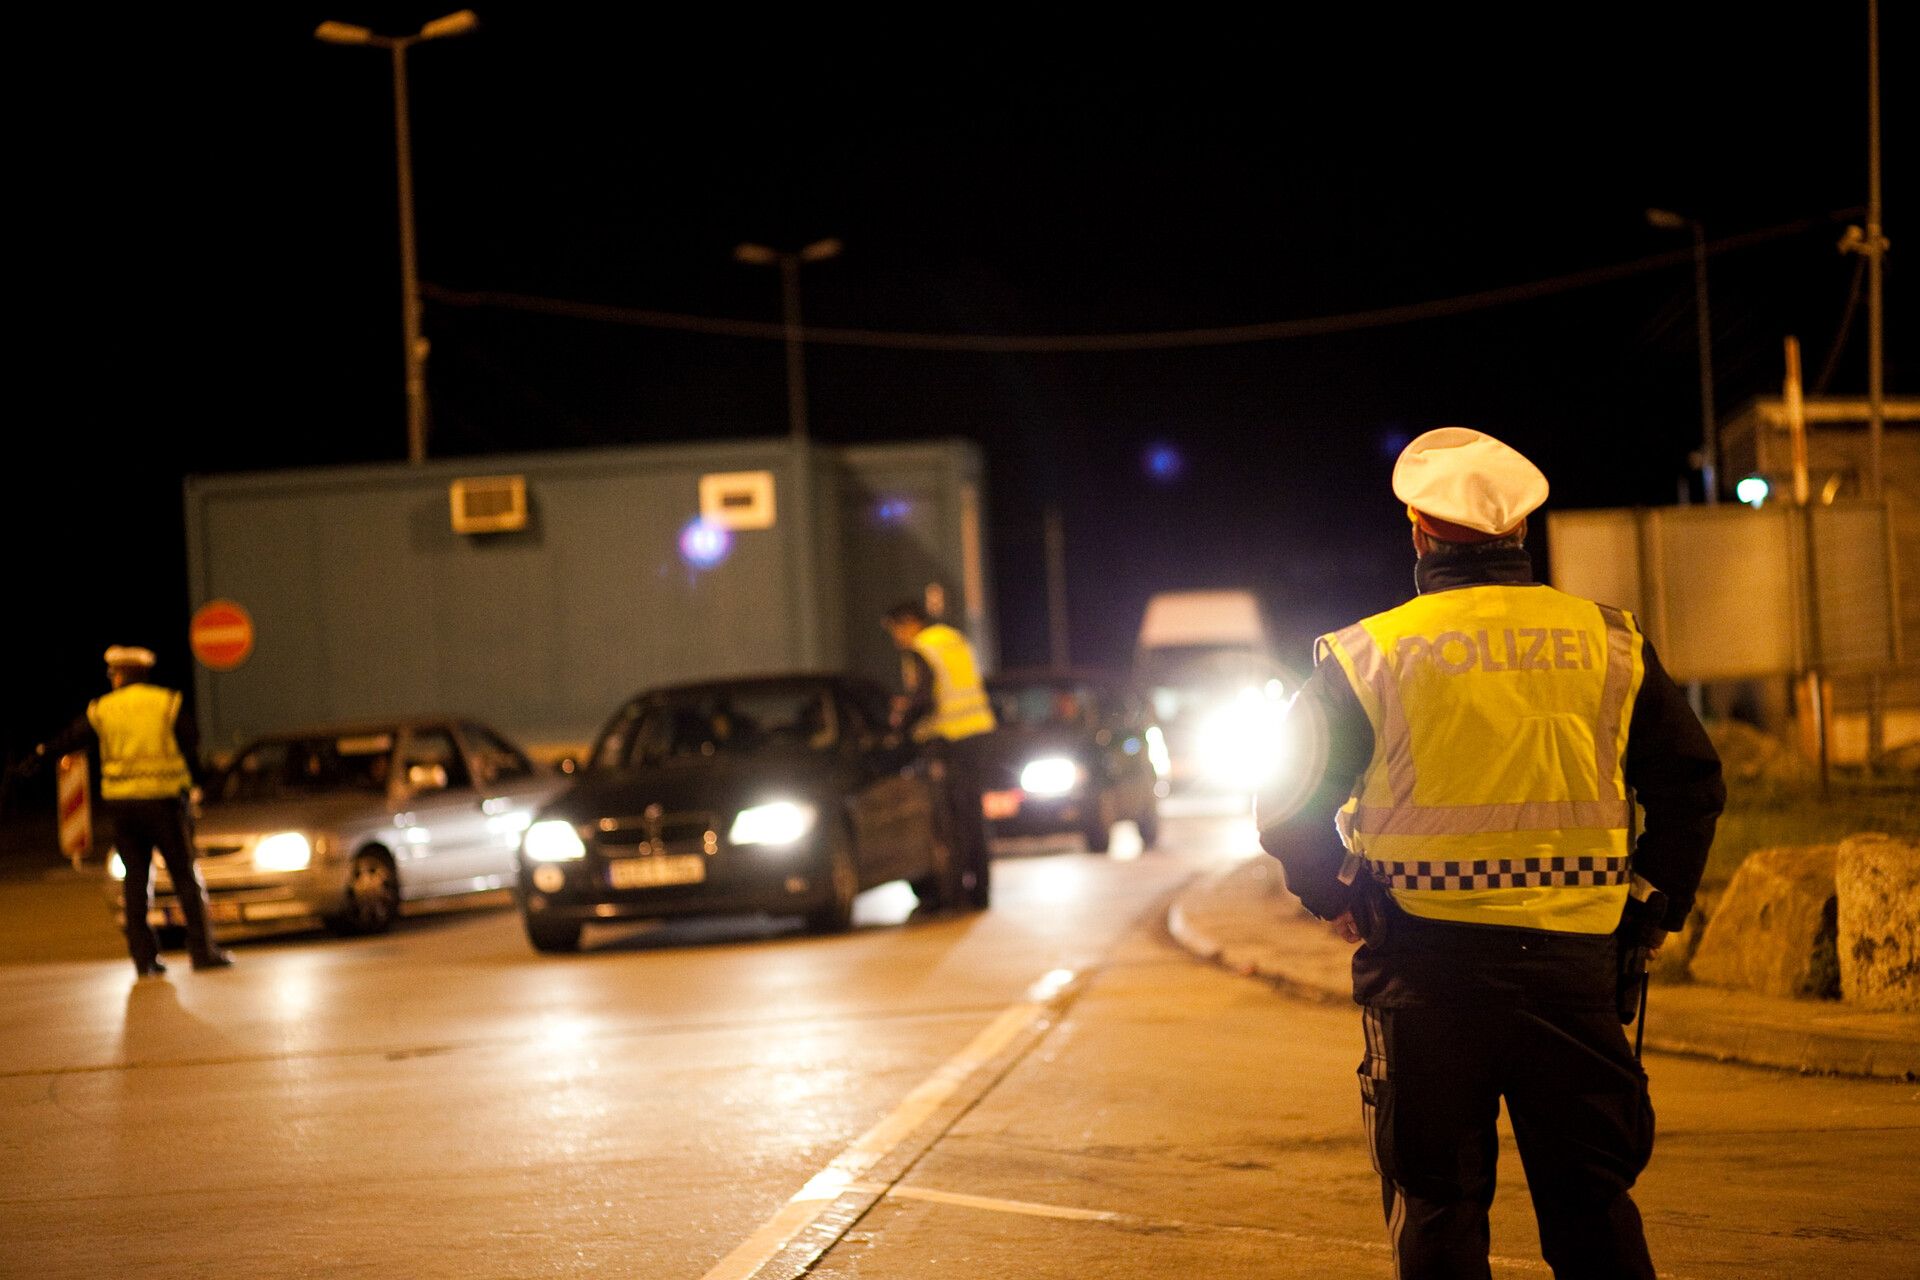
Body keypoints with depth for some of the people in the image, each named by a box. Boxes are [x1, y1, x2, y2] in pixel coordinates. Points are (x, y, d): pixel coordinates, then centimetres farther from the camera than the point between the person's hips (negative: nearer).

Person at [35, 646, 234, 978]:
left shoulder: (101, 709, 3)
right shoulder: (168, 703, -2)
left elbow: (70, 739, 14)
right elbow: (191, 748, 0)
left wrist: (43, 750, 34)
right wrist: (192, 785, 15)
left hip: (120, 802, 2)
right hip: (164, 798, -2)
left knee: (136, 878, 8)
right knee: (185, 876, 1)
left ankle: (144, 956, 4)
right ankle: (203, 950, -4)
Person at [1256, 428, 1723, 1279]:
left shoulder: (1367, 656, -1)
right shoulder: (1607, 642, 4)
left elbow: (1288, 807, 1)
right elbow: (1693, 785, 6)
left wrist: (1333, 898, 16)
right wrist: (1652, 912, 16)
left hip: (1425, 964, -1)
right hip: (1573, 958, 2)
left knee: (1436, 1206, 6)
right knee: (1591, 1206, 9)